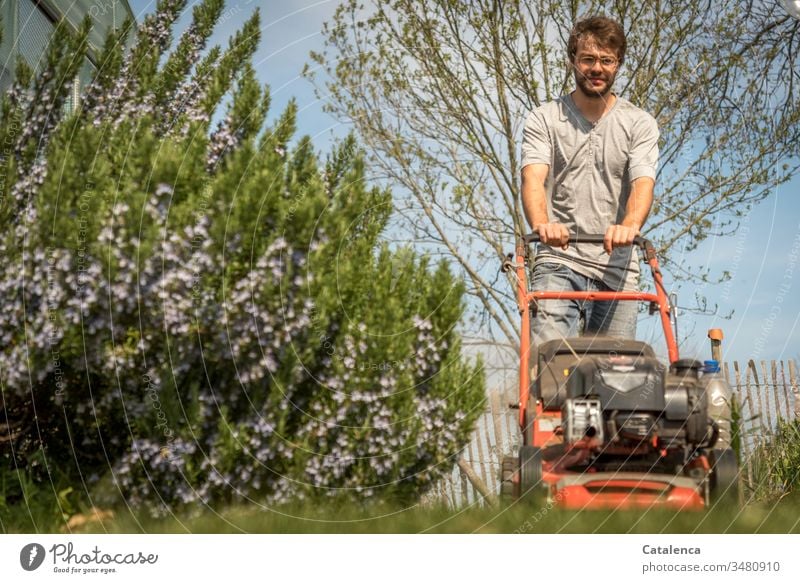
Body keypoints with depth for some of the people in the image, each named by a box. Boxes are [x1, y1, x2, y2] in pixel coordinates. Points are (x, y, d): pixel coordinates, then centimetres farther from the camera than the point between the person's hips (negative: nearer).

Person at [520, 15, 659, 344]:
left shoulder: (640, 124, 8)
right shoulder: (544, 120, 6)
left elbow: (643, 183, -7)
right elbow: (533, 178, -9)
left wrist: (630, 225, -31)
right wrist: (541, 224, -32)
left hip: (617, 267, 2)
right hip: (559, 261, -1)